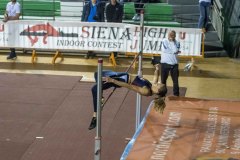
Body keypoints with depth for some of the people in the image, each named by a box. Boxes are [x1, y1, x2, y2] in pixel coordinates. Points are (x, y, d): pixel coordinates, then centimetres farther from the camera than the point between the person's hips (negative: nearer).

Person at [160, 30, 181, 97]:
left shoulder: (177, 43, 3)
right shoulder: (164, 41, 0)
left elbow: (175, 50, -15)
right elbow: (165, 50, -15)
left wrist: (172, 41, -12)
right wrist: (174, 52, -13)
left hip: (174, 64, 1)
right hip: (165, 63, -1)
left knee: (175, 80, 0)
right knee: (163, 80, 4)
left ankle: (176, 95, 6)